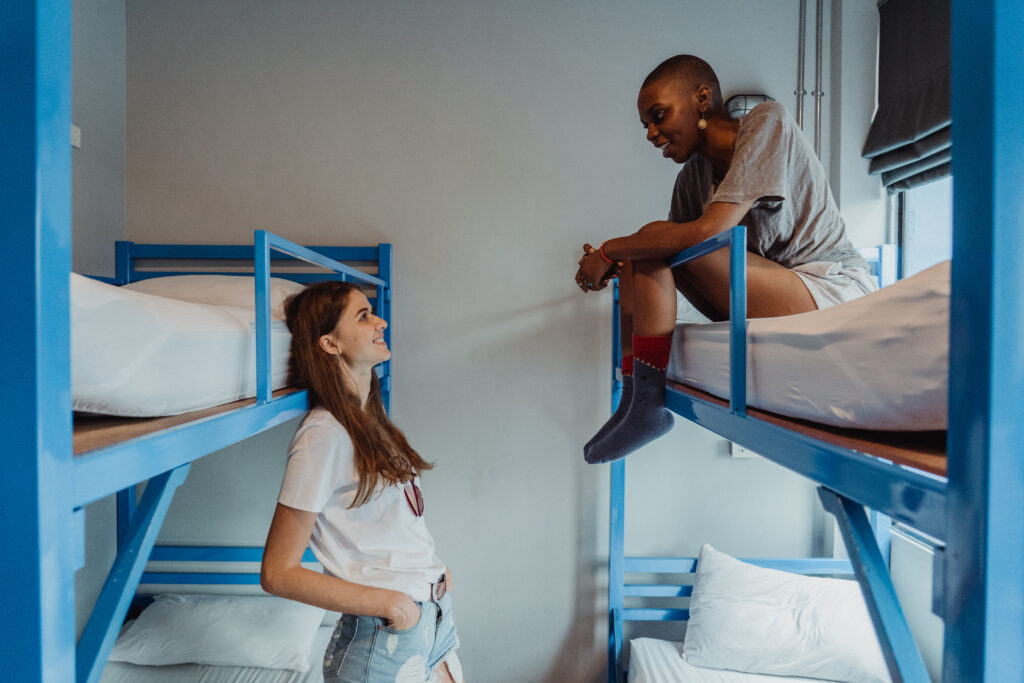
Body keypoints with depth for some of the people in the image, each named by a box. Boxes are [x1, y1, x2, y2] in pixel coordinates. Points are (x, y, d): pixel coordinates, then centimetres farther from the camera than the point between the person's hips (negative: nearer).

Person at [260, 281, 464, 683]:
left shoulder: (370, 422, 6)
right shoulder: (323, 435, -19)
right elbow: (278, 573, -18)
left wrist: (432, 571, 2)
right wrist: (388, 602, -19)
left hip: (434, 617, 7)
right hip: (381, 642, -7)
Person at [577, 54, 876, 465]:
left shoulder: (767, 122, -11)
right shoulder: (693, 175, 10)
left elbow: (708, 232, -23)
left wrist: (609, 250, -15)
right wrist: (613, 260, -8)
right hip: (770, 307, 8)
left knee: (655, 240, -18)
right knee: (641, 250, 3)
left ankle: (647, 402, -15)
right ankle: (633, 397, -5)